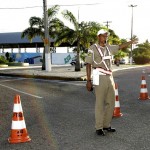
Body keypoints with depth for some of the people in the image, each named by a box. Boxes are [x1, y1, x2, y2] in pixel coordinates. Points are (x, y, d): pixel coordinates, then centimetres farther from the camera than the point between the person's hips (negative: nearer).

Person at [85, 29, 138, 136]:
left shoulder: (109, 47, 14)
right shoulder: (93, 48, -5)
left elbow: (120, 47, 31)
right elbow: (88, 65, -8)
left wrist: (131, 42, 33)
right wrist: (88, 81, -12)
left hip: (110, 77, 7)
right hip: (99, 77, -7)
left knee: (111, 102, 10)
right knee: (100, 104, -4)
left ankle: (106, 125, 21)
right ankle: (99, 128, 6)